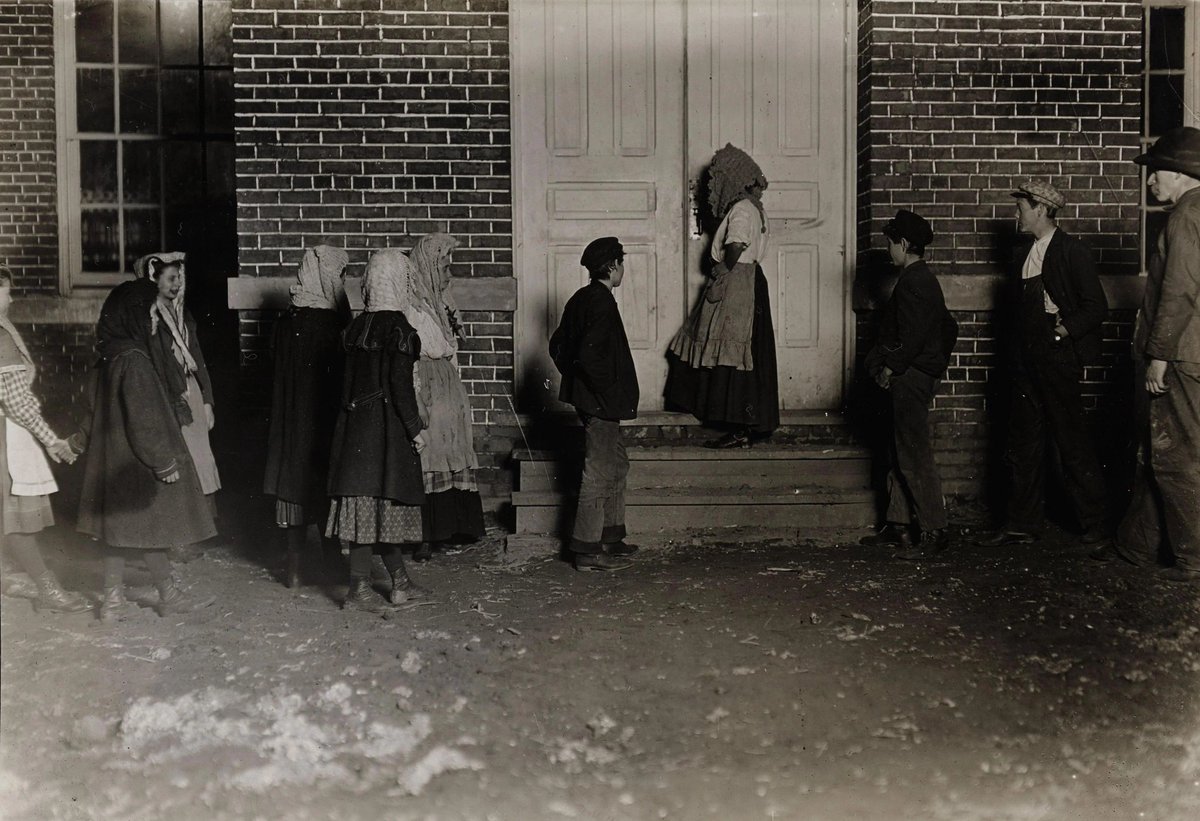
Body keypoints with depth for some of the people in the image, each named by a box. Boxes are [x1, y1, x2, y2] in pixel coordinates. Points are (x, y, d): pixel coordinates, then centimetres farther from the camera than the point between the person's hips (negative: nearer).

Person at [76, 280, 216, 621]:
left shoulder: (112, 357, 6)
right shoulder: (132, 360, -22)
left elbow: (101, 406, 19)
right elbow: (144, 418, -22)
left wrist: (84, 439, 30)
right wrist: (163, 461, -18)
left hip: (113, 456, 9)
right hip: (134, 461, -9)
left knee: (121, 529, 12)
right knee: (148, 528, 4)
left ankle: (113, 599, 17)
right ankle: (170, 595, 16)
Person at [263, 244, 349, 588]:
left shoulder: (286, 322, 2)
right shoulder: (331, 324, -16)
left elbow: (280, 373, 8)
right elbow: (340, 378, -13)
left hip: (290, 419, 5)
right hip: (324, 419, -5)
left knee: (294, 483, 10)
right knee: (327, 488, 6)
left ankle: (294, 569, 14)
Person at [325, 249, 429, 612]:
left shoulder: (357, 325, 8)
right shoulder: (398, 327, -13)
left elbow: (351, 378, 12)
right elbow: (400, 384, -17)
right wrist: (415, 428, -12)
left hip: (355, 421, 7)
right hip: (386, 426, -7)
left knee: (369, 502, 9)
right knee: (379, 499, -1)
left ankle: (400, 581, 21)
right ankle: (359, 588, 2)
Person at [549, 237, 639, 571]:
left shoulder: (582, 298, 11)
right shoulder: (601, 303, -18)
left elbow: (558, 345, 18)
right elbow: (590, 355, -27)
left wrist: (573, 378, 19)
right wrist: (608, 392, -19)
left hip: (587, 397, 10)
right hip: (600, 402, -10)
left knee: (617, 464, 19)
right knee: (599, 472, -5)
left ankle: (611, 537, 27)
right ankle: (588, 550, 0)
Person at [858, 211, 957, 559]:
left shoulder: (913, 282, -14)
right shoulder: (924, 279, 17)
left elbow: (913, 335, -22)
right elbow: (949, 328, 23)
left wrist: (891, 368, -15)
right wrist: (937, 363, 25)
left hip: (910, 376, -11)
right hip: (914, 377, 11)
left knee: (914, 455, -9)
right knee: (899, 454, 13)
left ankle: (934, 531, -8)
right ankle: (898, 524, 19)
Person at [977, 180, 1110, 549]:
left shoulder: (1072, 251, -8)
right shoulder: (1028, 253, 15)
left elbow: (1096, 307, -11)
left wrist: (1064, 330, -18)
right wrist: (1019, 354, 11)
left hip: (1057, 360, -8)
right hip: (1027, 362, 8)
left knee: (1072, 443, -2)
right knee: (1023, 445, 9)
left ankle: (1096, 525, 9)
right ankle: (1022, 525, 16)